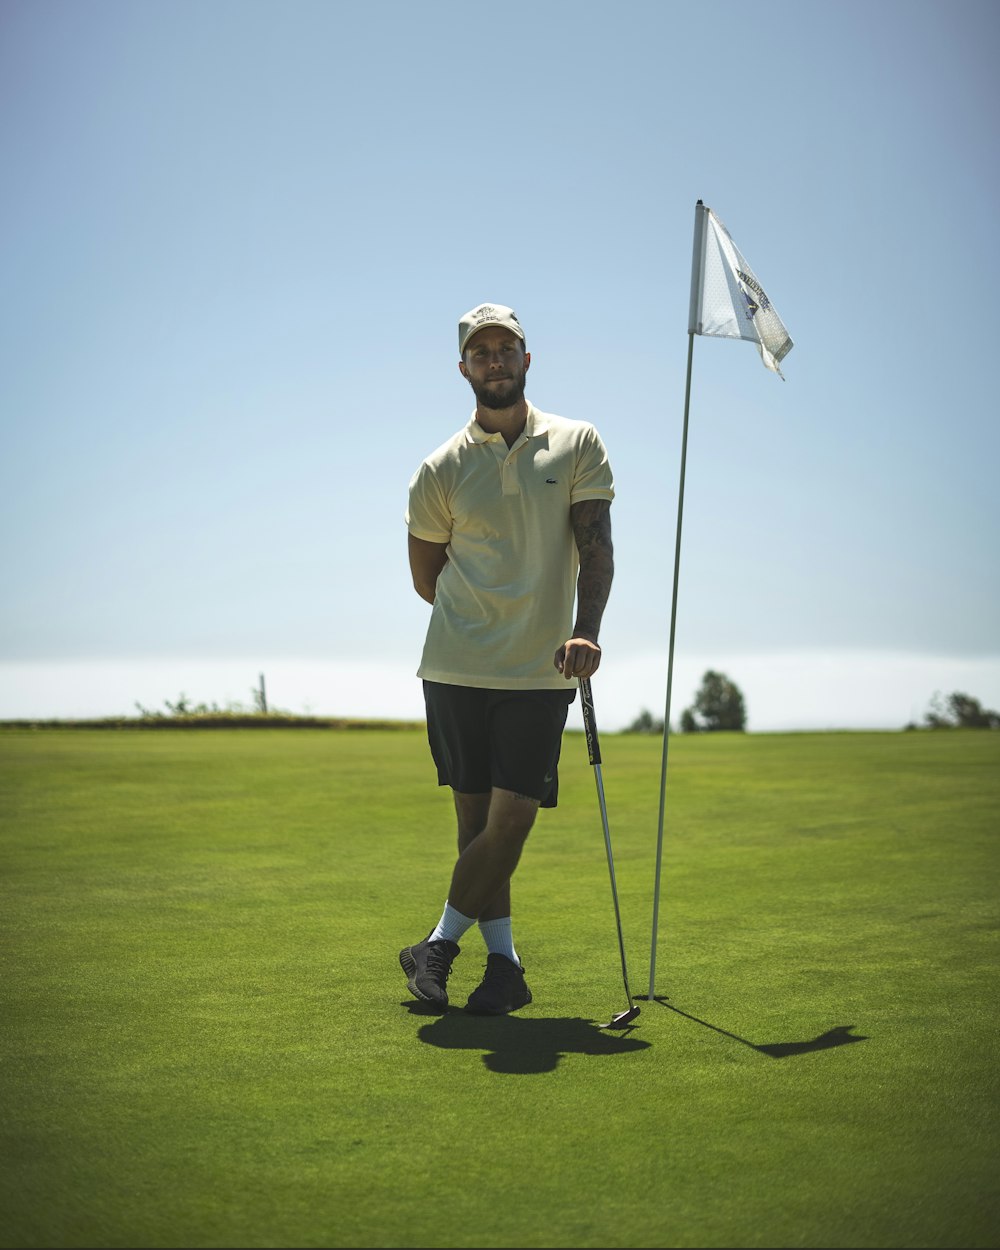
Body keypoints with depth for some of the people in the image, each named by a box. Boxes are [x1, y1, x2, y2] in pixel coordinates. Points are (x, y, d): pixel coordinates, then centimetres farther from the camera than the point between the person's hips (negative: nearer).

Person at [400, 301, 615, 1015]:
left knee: (513, 816, -6)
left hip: (541, 672, -1)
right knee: (477, 816, 3)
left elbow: (595, 544, -5)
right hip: (456, 668, 1)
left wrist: (584, 630, -18)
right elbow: (426, 575, 13)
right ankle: (504, 962, 14)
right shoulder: (442, 468, 4)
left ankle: (440, 946, 10)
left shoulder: (578, 444, 4)